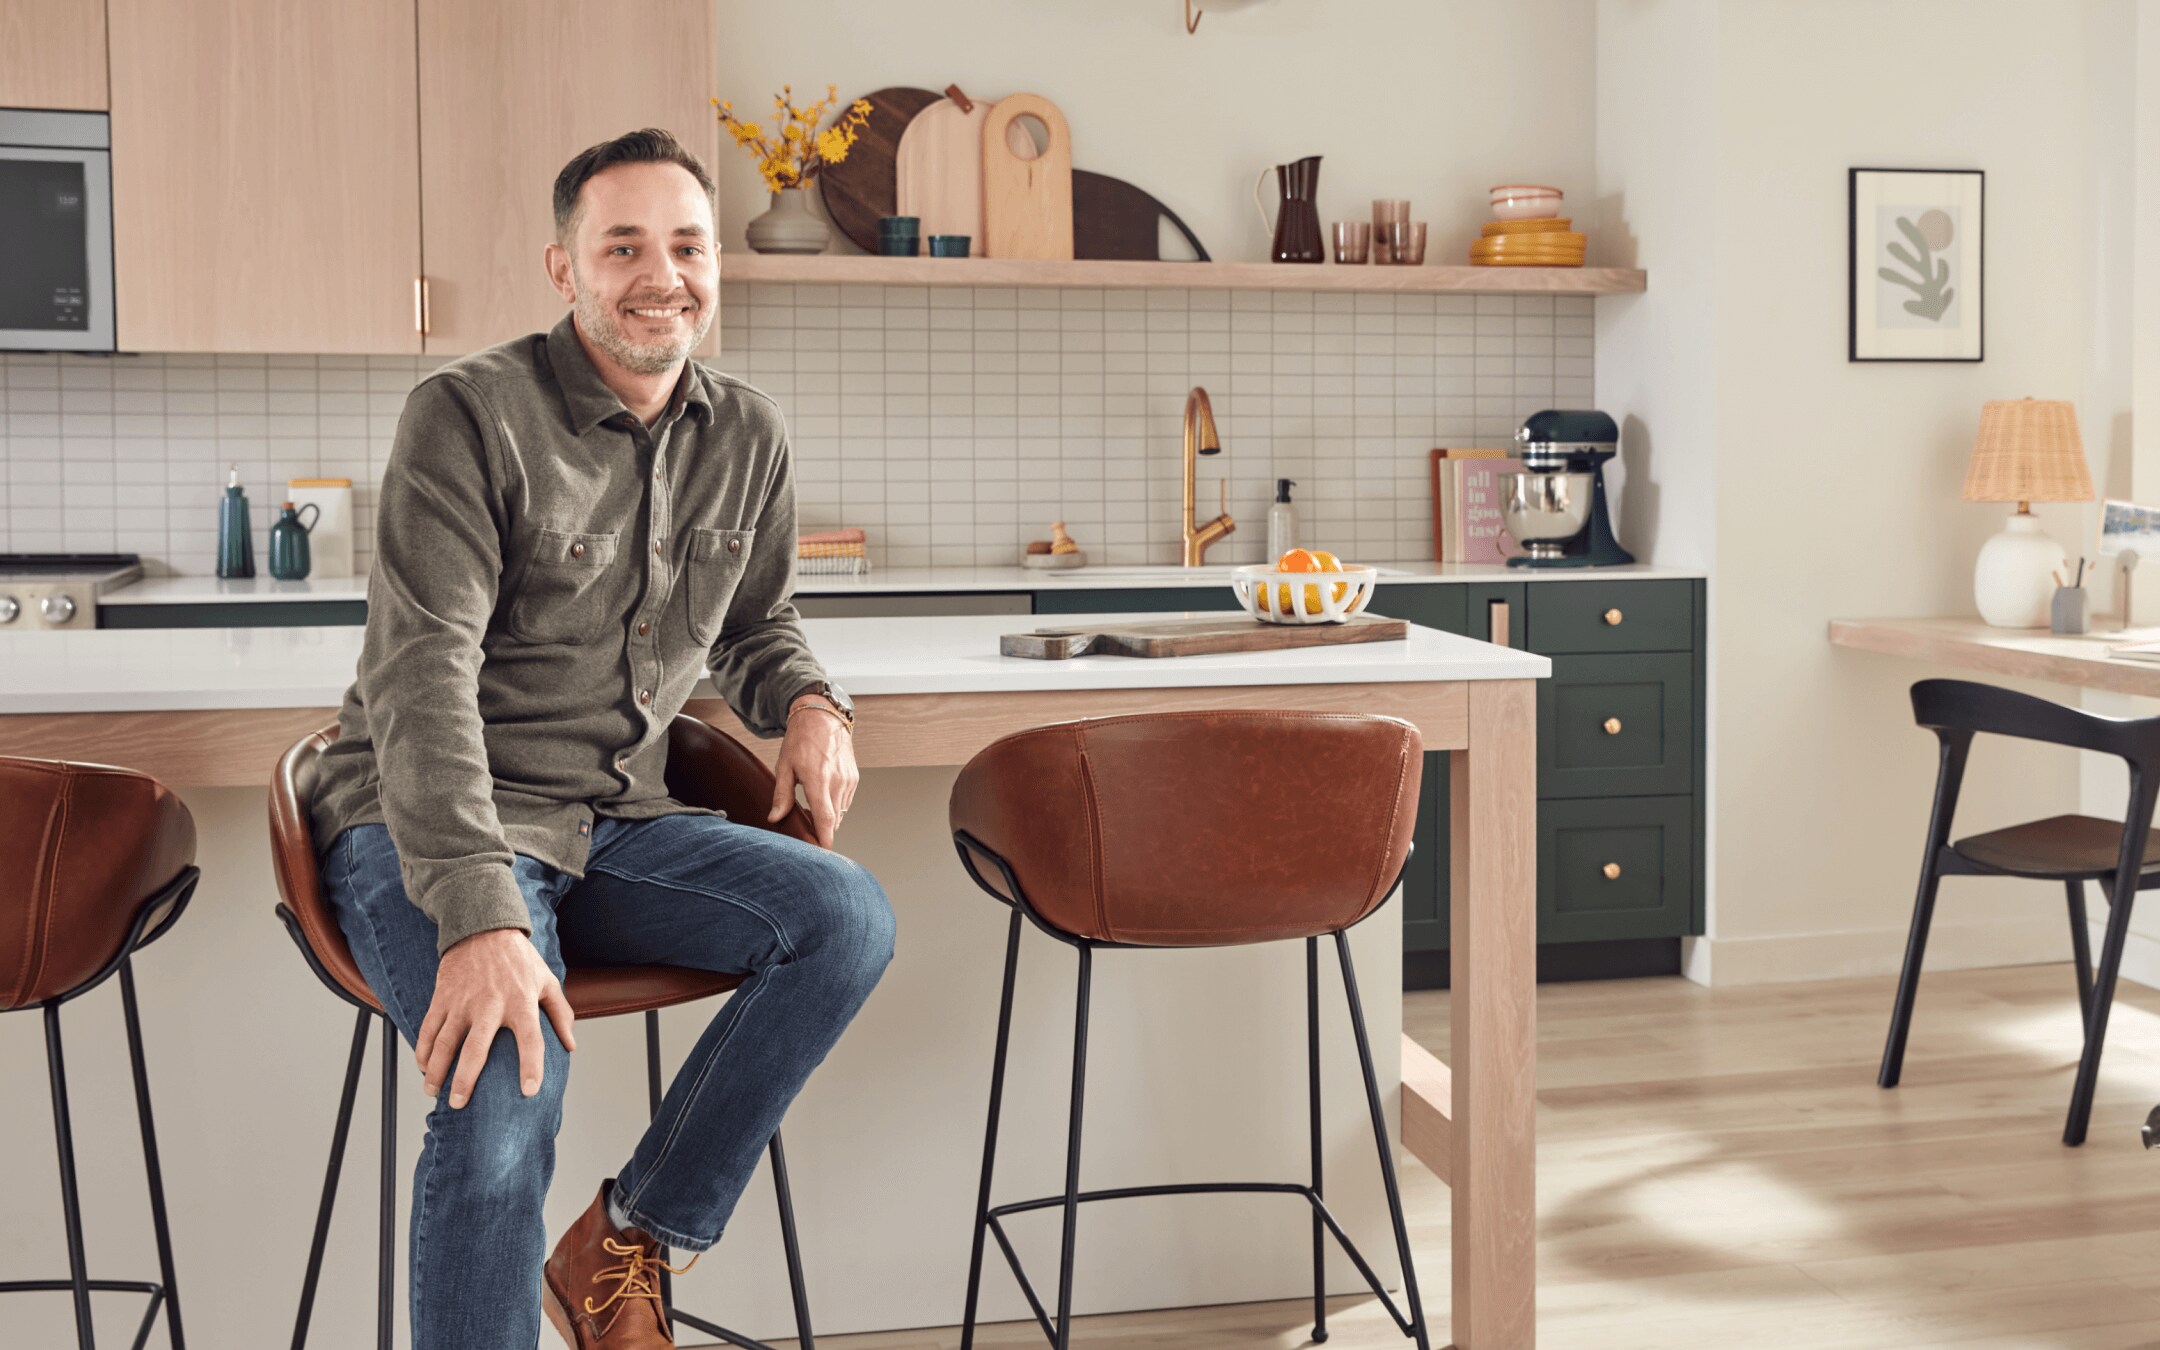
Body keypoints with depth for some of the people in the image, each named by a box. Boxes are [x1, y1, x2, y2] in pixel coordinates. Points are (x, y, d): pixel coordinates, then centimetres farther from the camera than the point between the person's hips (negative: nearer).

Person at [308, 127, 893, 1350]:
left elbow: (758, 627, 24)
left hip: (614, 824, 6)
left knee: (850, 918, -19)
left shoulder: (748, 437, 8)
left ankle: (625, 1245, -4)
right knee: (506, 1087, -33)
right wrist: (479, 917, -32)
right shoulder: (471, 414, -11)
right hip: (428, 830, -5)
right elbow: (424, 675, -19)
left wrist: (809, 702, -3)